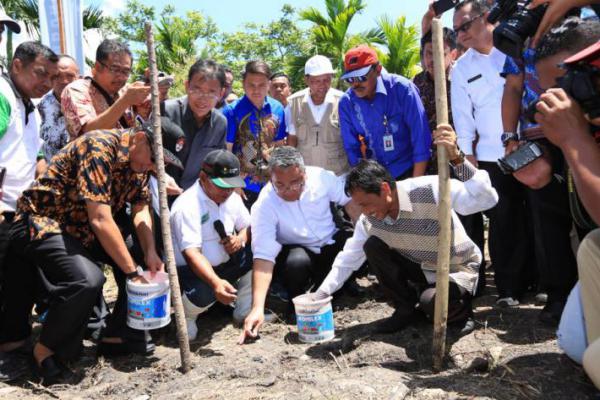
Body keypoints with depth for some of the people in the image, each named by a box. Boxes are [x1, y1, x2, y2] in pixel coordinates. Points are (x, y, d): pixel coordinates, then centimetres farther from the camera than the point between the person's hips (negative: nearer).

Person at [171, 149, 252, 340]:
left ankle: (244, 309, 5)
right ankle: (187, 317, 1)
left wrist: (241, 239, -14)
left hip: (225, 266, 7)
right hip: (190, 271, -7)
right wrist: (216, 283, -47)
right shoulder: (186, 206, -23)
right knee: (202, 293, -39)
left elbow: (248, 226, 13)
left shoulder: (232, 198, 1)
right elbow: (191, 253, -32)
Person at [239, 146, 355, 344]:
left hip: (331, 242, 4)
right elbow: (263, 257, -33)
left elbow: (349, 200, -1)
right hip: (295, 251, -3)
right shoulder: (263, 206, -27)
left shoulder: (321, 177, -19)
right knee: (297, 262, -37)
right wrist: (258, 308, -42)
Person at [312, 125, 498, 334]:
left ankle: (460, 308, 2)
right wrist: (321, 294, -3)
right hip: (421, 269, 6)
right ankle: (405, 309, 2)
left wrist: (457, 158, -53)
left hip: (456, 269, -6)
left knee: (431, 301, -36)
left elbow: (487, 199, -38)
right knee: (372, 246, -15)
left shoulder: (428, 190, -29)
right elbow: (349, 258, 2)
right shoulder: (369, 219, -11)